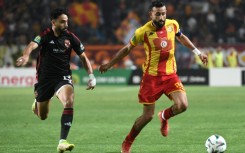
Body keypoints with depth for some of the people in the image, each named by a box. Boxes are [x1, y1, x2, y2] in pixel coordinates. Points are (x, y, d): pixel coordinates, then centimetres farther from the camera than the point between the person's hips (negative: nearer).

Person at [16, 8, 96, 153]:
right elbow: (32, 45, -31)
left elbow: (83, 57, 6)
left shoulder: (70, 37, -4)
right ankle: (37, 101, 53)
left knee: (69, 103, -30)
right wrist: (26, 56, -54)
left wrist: (91, 76, -6)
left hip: (63, 77, 0)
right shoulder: (45, 35, -11)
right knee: (42, 116, 13)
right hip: (44, 78, 0)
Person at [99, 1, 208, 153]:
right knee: (148, 116, -1)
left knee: (182, 105, -19)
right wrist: (109, 64, 9)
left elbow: (181, 37, 21)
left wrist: (197, 52, 18)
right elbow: (127, 48, 3)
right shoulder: (144, 31, -12)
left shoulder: (173, 25, -3)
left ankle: (164, 116, 17)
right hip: (151, 76, -3)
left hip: (170, 74, 3)